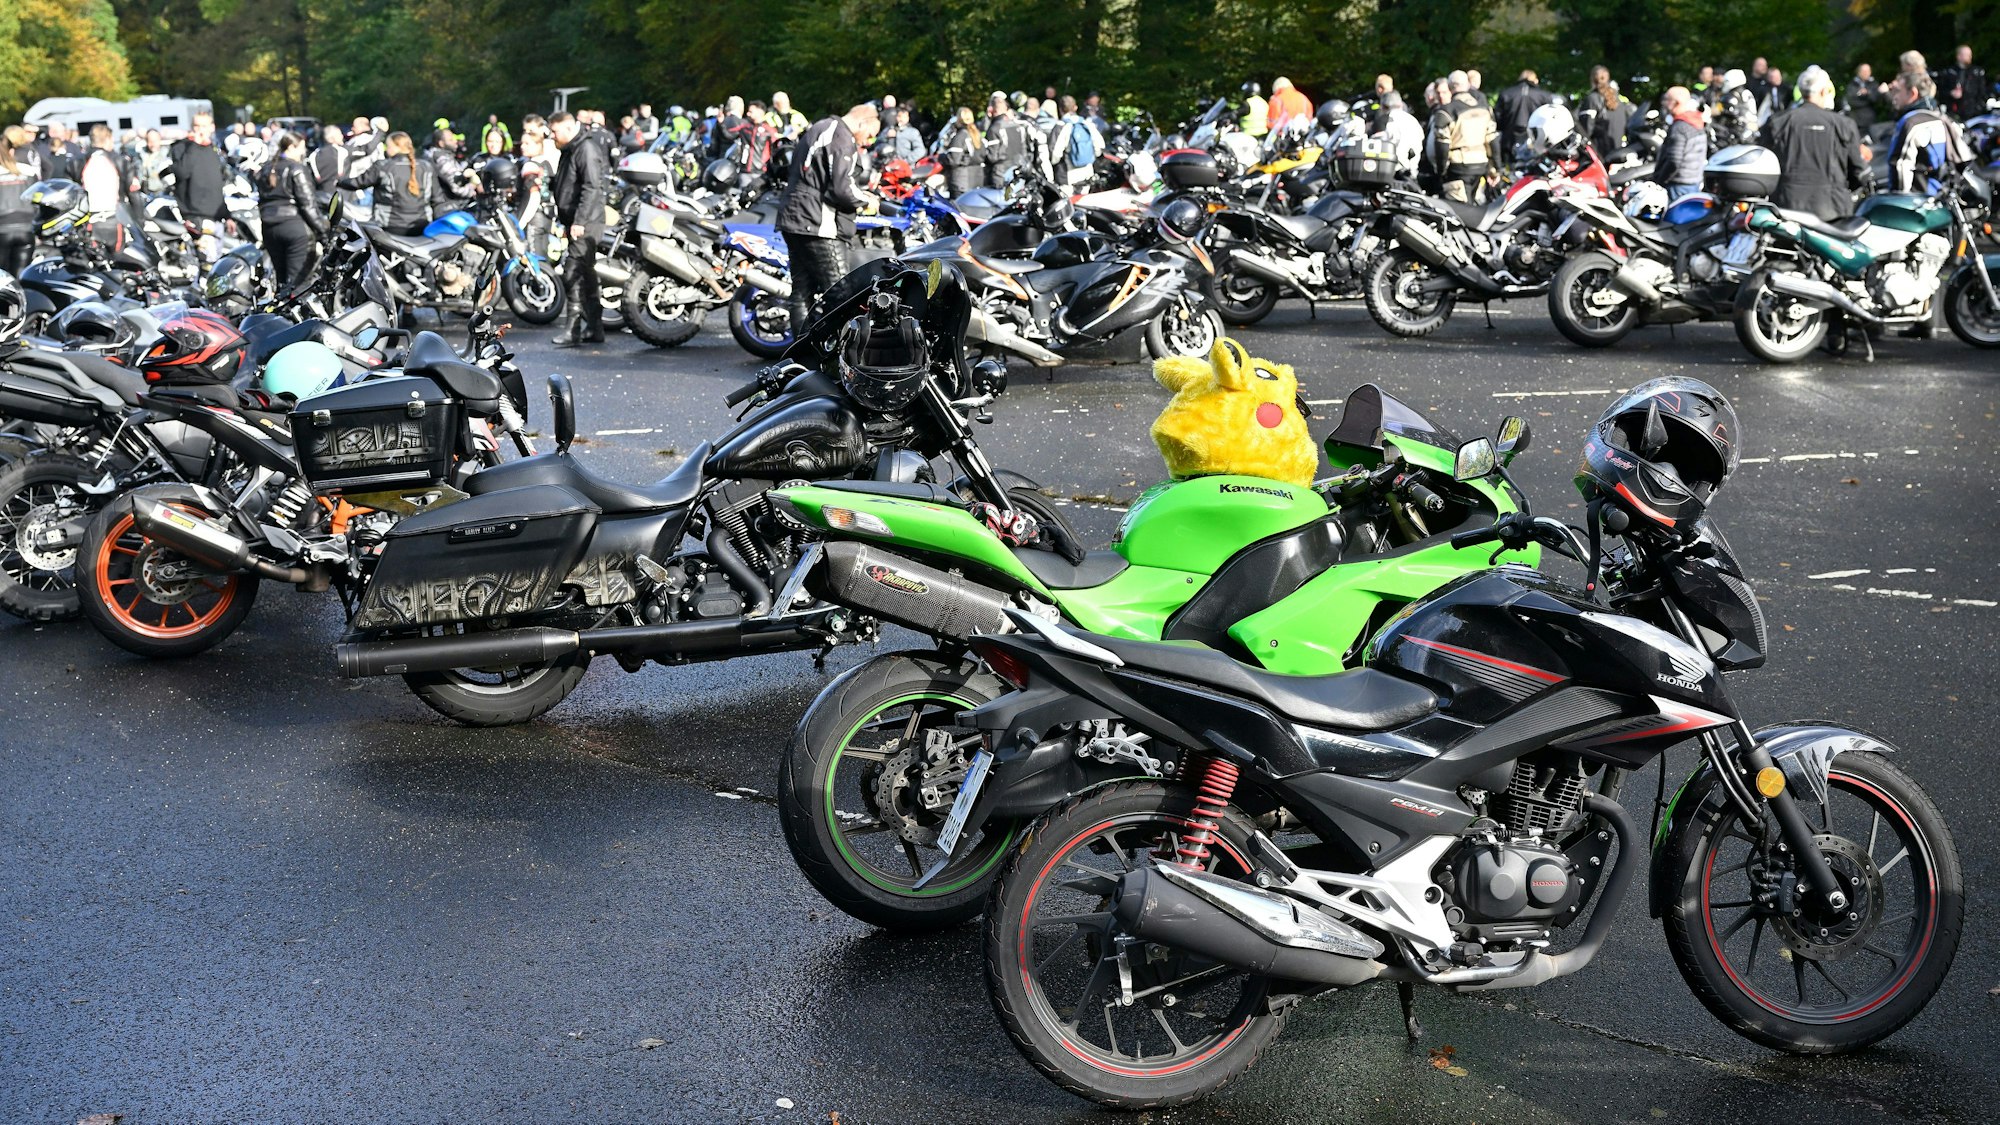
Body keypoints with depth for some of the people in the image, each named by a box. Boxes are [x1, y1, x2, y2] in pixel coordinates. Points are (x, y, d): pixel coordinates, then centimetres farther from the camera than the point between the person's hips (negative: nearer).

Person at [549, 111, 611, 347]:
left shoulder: (587, 149, -13)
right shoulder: (571, 150, 19)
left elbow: (592, 188, -22)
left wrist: (580, 221, -26)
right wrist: (562, 219, 23)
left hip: (586, 224, -11)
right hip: (576, 222, 11)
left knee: (575, 273, -14)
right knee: (586, 275, 13)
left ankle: (574, 330, -14)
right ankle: (594, 329, 18)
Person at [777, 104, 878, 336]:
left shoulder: (818, 128, 21)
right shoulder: (842, 138, -11)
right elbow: (841, 188, -19)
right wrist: (865, 201, -3)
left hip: (794, 220, 10)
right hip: (819, 226, -10)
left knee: (802, 292, 9)